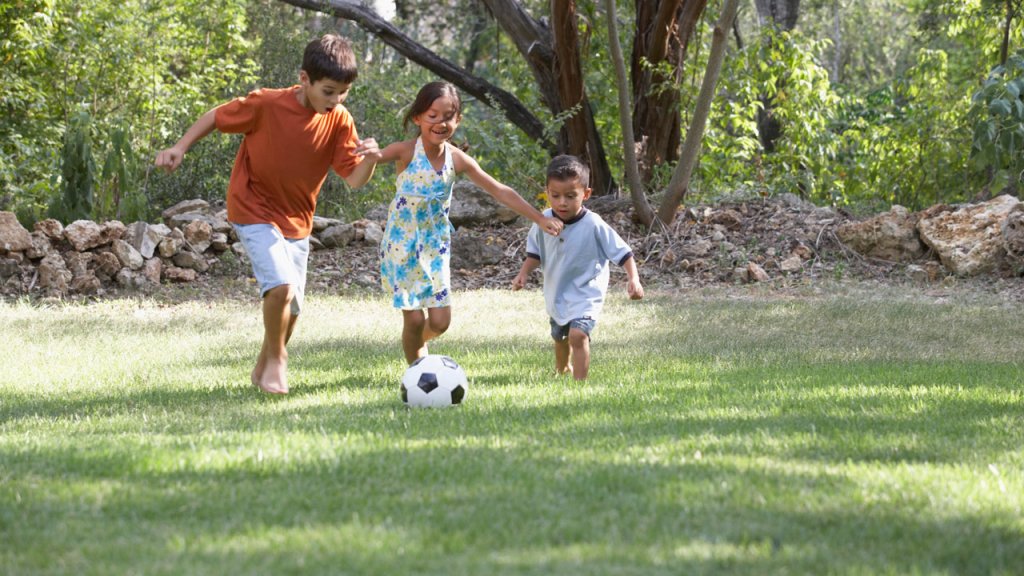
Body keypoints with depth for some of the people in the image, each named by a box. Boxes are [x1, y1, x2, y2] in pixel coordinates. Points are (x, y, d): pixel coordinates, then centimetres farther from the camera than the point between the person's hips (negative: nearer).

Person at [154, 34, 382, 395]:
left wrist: (370, 159, -33)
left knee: (291, 307, 8)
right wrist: (180, 148, -13)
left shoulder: (339, 122, -11)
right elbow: (217, 117, -6)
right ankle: (276, 359, -1)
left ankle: (263, 369, 34)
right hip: (254, 212, -5)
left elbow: (354, 179, -13)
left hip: (296, 222, 5)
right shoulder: (266, 105, -21)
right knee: (281, 285, -25)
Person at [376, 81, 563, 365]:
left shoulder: (457, 159, -4)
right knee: (414, 318, -4)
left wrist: (539, 218, -1)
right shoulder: (406, 152, -16)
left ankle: (415, 343, 35)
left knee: (440, 321, 1)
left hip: (435, 245, 4)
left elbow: (500, 191, 0)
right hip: (402, 244, -4)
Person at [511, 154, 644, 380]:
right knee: (559, 336, 26)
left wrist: (633, 279, -29)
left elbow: (623, 253, -17)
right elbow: (535, 252, 6)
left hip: (585, 295, -5)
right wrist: (523, 274, -8)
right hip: (556, 293, 6)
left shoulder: (594, 226, -23)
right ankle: (562, 368, 55)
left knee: (578, 334, -28)